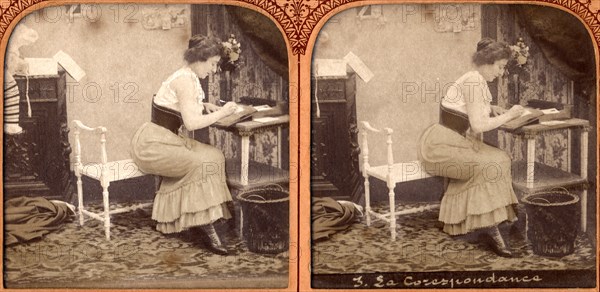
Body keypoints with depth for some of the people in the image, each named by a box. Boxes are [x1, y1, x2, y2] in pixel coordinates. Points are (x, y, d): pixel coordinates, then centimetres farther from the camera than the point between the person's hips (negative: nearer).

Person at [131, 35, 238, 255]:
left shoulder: (189, 77, 10)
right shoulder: (185, 80, -19)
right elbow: (192, 123, -26)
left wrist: (203, 106, 11)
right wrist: (221, 113, -16)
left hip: (165, 140, 9)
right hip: (152, 145, -9)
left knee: (214, 156, -2)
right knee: (202, 163, -23)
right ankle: (206, 226, -18)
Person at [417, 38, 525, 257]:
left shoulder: (478, 81, 14)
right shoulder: (474, 81, -16)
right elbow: (478, 125, -21)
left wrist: (491, 110, 12)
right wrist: (508, 116, -10)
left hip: (450, 144, 9)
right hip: (441, 145, -9)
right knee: (489, 164, -21)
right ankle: (489, 225, -15)